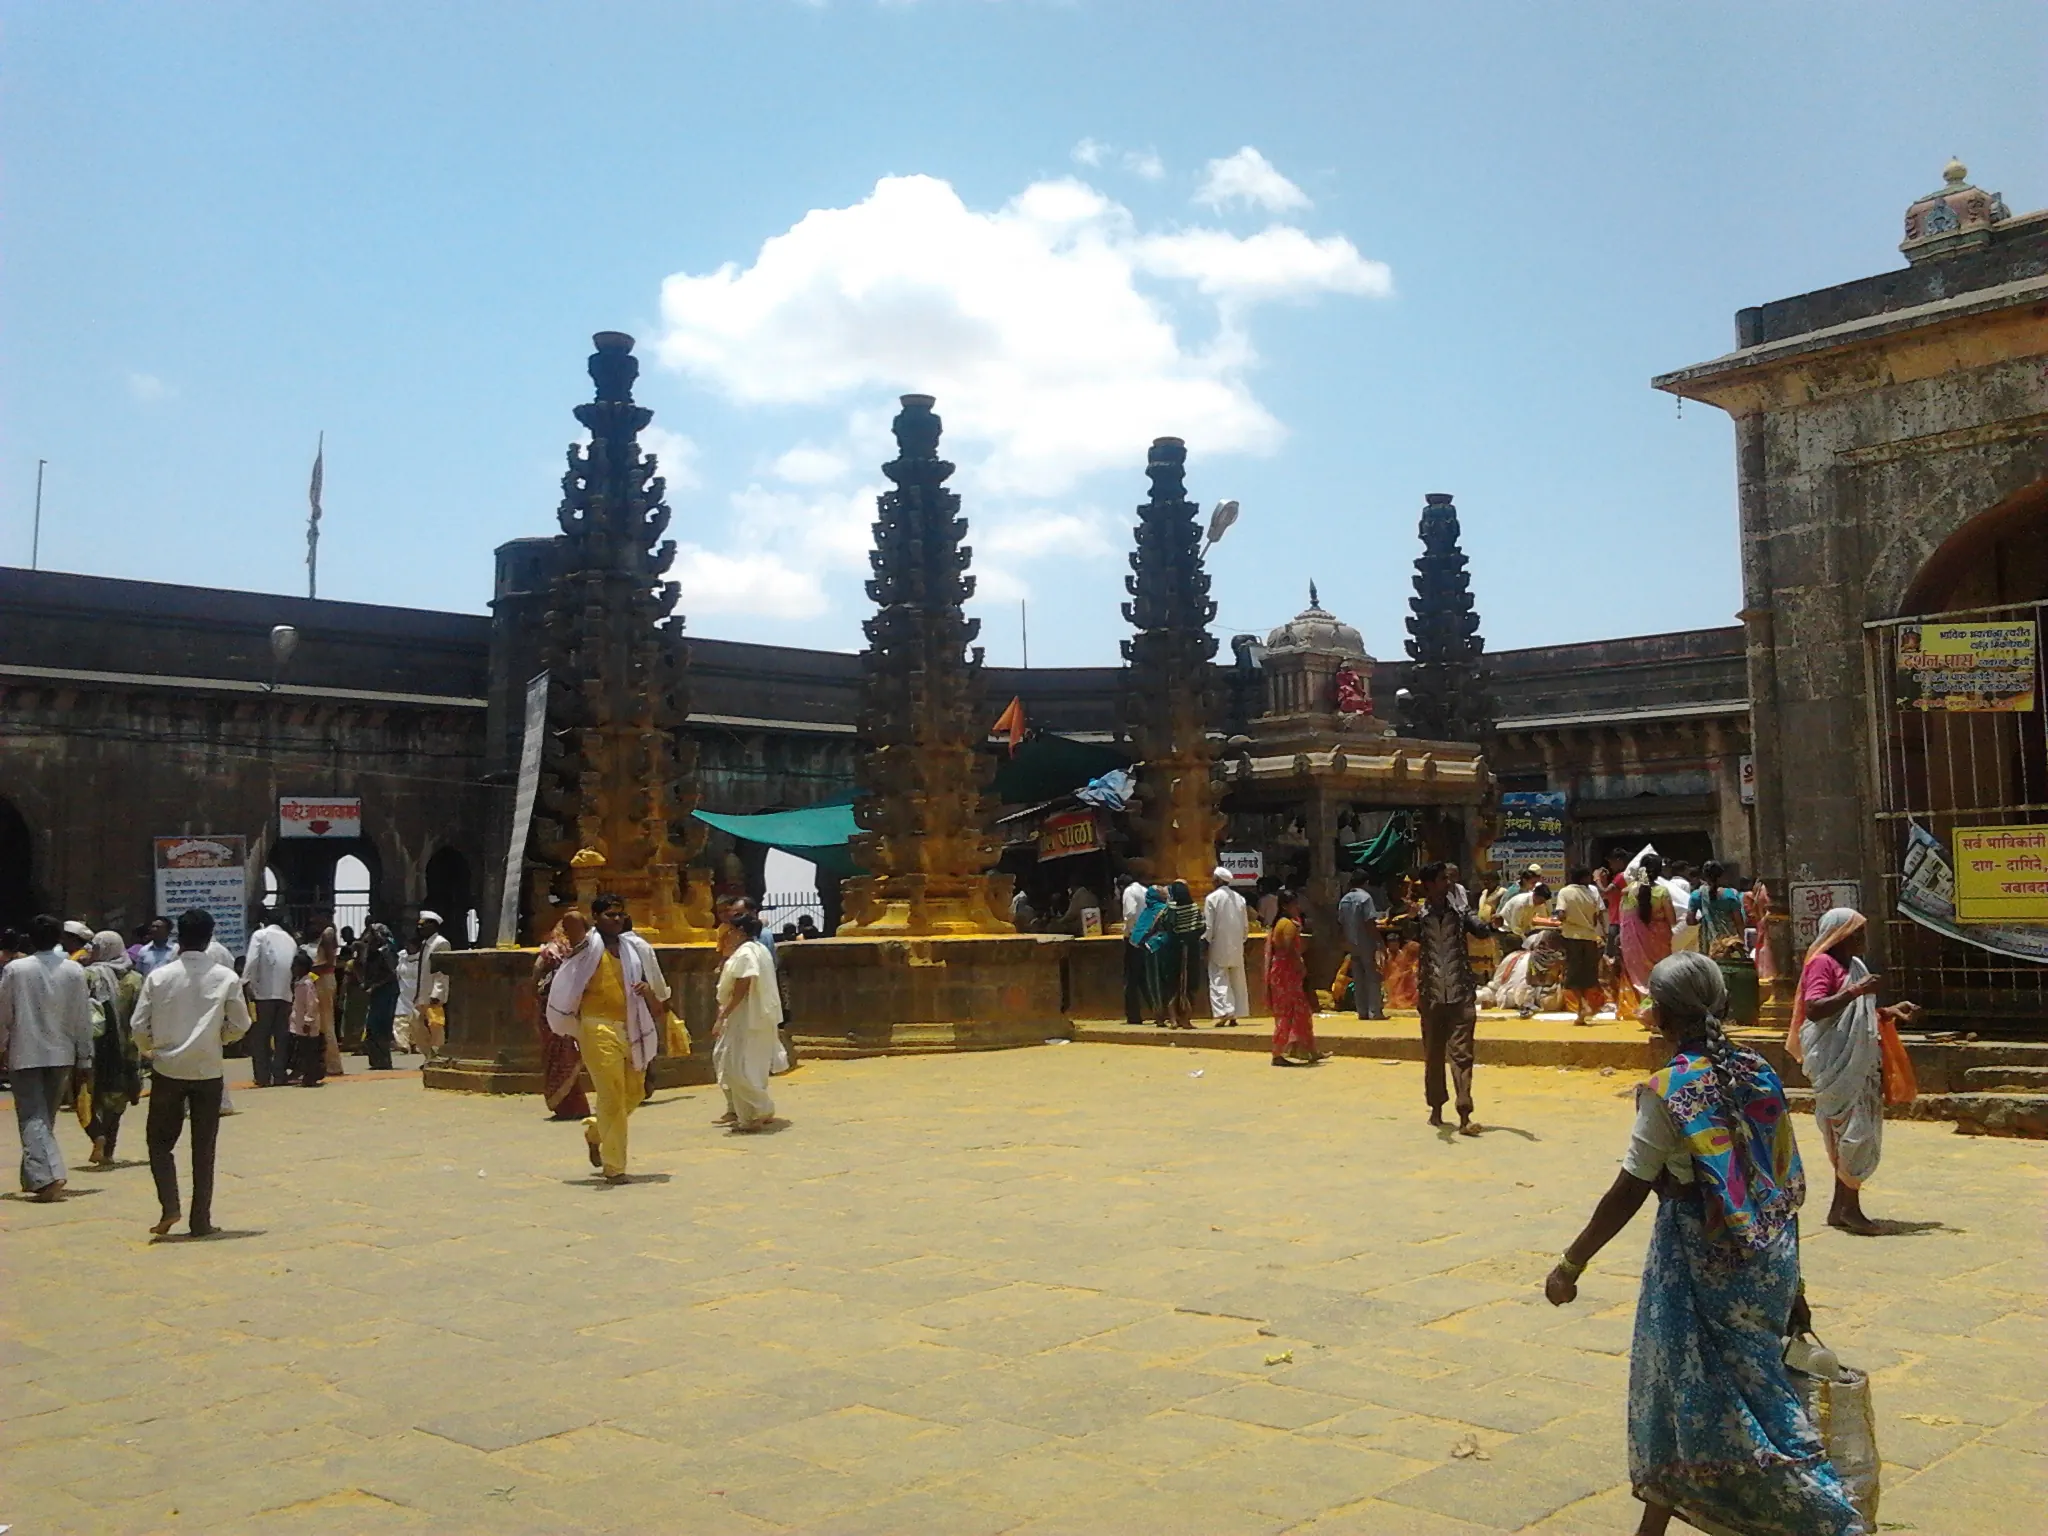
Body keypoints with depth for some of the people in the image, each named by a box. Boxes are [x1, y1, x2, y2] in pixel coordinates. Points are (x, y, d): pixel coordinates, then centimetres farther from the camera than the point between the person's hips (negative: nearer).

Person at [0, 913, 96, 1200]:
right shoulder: (74, 971, -3)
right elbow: (83, 1018, 0)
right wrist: (84, 1059, 6)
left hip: (25, 1055, -3)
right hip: (61, 1054, 3)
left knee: (33, 1118, -4)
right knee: (46, 1117, 17)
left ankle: (46, 1177, -21)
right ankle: (33, 1177, 25)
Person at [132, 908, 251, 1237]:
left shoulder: (159, 977, -5)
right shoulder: (226, 978, -5)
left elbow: (140, 1026, -3)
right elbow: (239, 1026, -2)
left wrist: (149, 1050, 17)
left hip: (167, 1069, 0)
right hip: (208, 1071, 0)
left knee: (161, 1141, 14)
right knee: (204, 1148, 9)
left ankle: (169, 1207, -3)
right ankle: (200, 1220, 9)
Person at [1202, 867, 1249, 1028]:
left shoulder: (1211, 898, -10)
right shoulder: (1239, 898, 6)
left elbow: (1208, 926, -11)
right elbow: (1245, 924, 8)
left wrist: (1206, 943, 0)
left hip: (1219, 947, -5)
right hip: (1237, 948, 5)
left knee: (1219, 981, -3)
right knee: (1237, 982, 10)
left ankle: (1224, 1012, -16)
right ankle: (1235, 1016, 11)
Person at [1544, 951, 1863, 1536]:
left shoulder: (1668, 1089, -16)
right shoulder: (1757, 1074, 3)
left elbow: (1629, 1191, -15)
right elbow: (1789, 1185, 7)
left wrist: (1571, 1263, -6)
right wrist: (1791, 1282, 17)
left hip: (1702, 1263, -7)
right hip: (1769, 1261, 7)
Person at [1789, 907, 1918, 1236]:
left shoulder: (1854, 965, 20)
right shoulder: (1822, 963, -10)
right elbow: (1813, 1009, -22)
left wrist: (1892, 1011, 12)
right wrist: (1854, 991, -26)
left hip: (1859, 1062, 9)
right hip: (1837, 1063, -9)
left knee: (1849, 1134, 9)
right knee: (1854, 1131, -11)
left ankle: (1841, 1208, 14)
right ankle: (1849, 1207, -6)